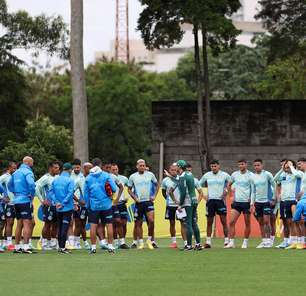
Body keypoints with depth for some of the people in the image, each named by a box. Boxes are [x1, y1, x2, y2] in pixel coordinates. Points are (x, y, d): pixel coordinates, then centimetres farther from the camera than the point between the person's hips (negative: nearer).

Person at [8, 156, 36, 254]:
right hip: (25, 201, -8)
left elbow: (9, 185, 24)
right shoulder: (28, 172, -10)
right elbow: (31, 184, -26)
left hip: (16, 201, 8)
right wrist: (32, 195, -13)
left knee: (19, 224, 14)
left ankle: (17, 246, 16)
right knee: (27, 223, -8)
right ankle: (26, 247, -14)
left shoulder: (16, 173, 15)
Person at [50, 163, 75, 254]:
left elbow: (51, 192, 1)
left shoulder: (55, 180, 6)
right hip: (67, 208, -5)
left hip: (58, 209, 5)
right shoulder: (70, 180, -11)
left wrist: (56, 202, -5)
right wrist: (63, 203, -12)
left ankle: (60, 246, 19)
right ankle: (63, 247, -7)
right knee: (65, 227, -4)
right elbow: (70, 193, -18)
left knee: (60, 227, 14)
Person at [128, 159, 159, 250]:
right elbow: (129, 189, 10)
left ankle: (149, 240, 1)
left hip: (148, 201, -1)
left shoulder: (150, 175, 3)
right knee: (138, 223, 3)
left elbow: (157, 185, 15)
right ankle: (140, 242, 12)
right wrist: (135, 198, -4)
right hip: (139, 202, 1)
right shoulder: (133, 177, 3)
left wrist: (154, 196, 4)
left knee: (151, 221, -15)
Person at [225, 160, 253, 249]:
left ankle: (245, 242, 14)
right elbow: (229, 184, 24)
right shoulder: (235, 174, 7)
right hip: (236, 202, 3)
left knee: (247, 223, 4)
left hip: (246, 202, -3)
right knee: (231, 222, -7)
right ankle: (231, 242, -6)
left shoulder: (250, 175, -5)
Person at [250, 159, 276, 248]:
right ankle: (263, 241, 11)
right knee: (260, 222, 6)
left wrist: (273, 198, -6)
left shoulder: (267, 174, -7)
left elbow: (274, 186, -2)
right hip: (258, 201, 5)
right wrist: (252, 203, 9)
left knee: (266, 221, -11)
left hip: (267, 201, -5)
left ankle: (268, 240, -6)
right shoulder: (253, 176, 8)